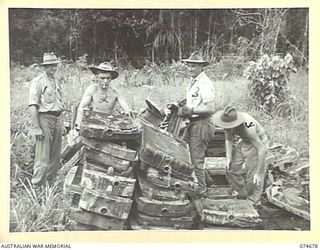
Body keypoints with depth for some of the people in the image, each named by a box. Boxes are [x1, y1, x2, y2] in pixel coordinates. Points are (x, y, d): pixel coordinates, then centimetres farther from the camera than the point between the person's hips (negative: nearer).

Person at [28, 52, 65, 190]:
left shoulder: (56, 82, 15)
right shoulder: (38, 82, -9)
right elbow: (32, 106, -14)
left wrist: (61, 123, 19)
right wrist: (36, 127, -19)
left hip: (57, 119, 7)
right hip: (44, 118, -7)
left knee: (55, 155, 12)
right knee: (43, 156, -7)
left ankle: (51, 181, 25)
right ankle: (37, 186, 0)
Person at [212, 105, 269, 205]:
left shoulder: (248, 128, -40)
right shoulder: (228, 122, -20)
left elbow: (262, 149, -36)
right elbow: (229, 140, -1)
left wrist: (259, 173, -32)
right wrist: (229, 158, -13)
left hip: (258, 143, -7)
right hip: (244, 142, 7)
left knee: (253, 177, -7)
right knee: (232, 169, 7)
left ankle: (253, 204, 11)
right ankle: (243, 196, 27)